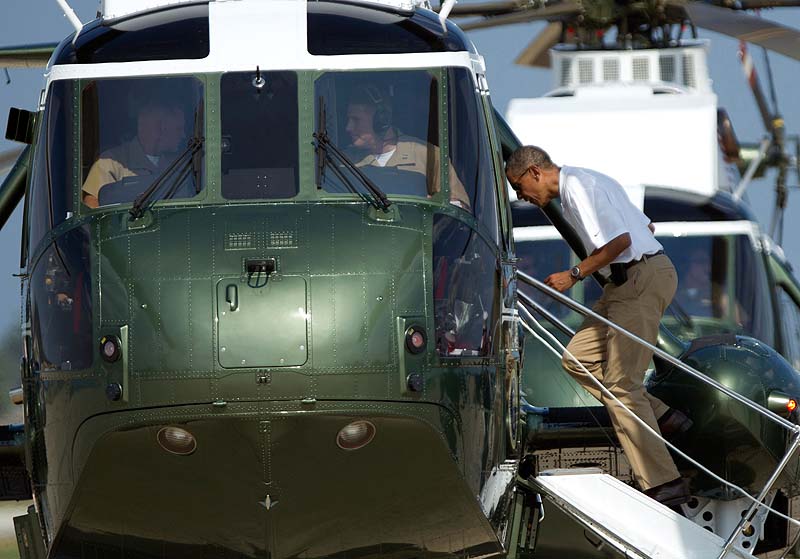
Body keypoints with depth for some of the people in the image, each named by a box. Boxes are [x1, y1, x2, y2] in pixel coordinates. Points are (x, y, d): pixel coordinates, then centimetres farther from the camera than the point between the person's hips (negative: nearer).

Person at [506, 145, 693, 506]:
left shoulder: (577, 187, -12)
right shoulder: (588, 181, 20)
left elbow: (620, 240, -21)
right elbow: (644, 225, 24)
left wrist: (575, 275, -13)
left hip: (642, 278, -11)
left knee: (620, 383, -11)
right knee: (578, 358, 10)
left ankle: (664, 485, -13)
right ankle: (662, 418, 8)